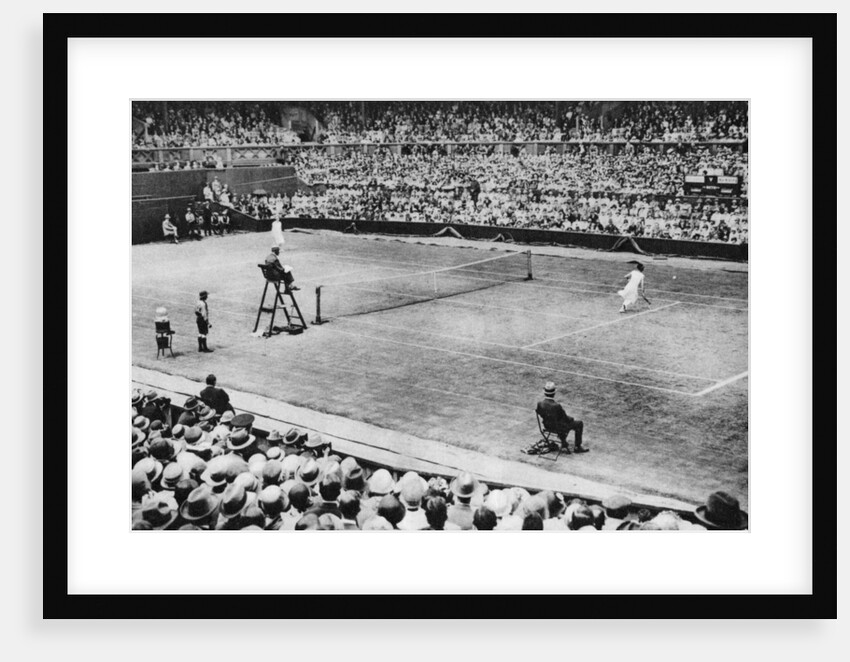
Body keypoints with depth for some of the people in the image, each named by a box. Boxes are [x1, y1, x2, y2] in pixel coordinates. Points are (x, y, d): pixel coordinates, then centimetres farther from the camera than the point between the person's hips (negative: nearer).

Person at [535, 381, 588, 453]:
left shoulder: (539, 404, -19)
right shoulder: (557, 406, -35)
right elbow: (565, 418, -19)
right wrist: (571, 418, 6)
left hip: (547, 427, 6)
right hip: (558, 428, -6)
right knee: (579, 424, 15)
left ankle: (564, 445, 44)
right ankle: (578, 447, 25)